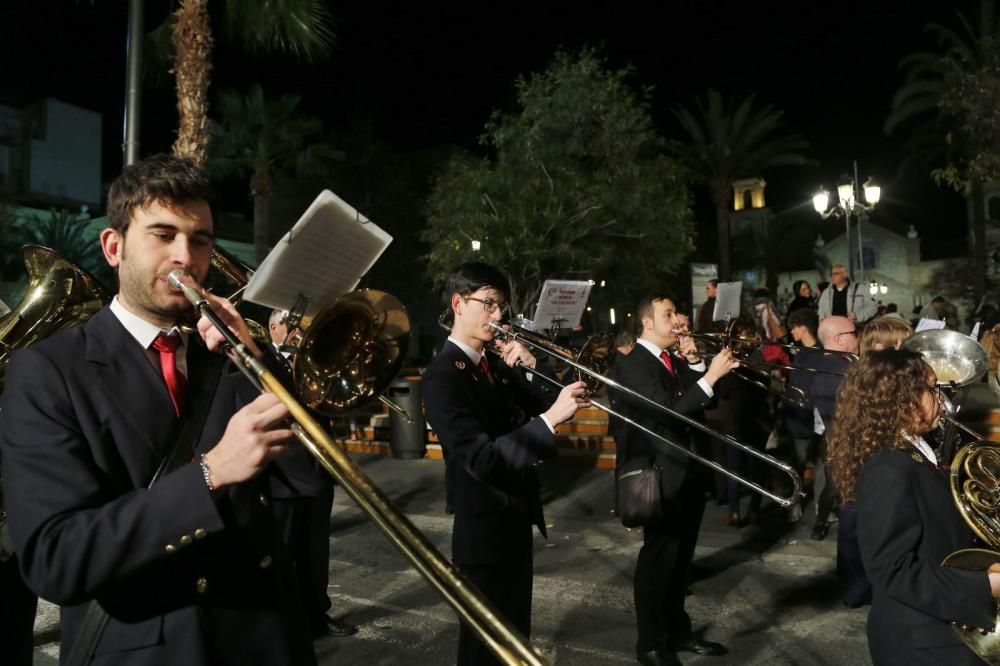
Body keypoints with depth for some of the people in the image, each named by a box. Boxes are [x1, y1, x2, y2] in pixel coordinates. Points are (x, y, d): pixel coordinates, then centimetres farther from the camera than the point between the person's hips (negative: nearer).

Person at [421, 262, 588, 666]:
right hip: (484, 529, -8)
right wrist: (551, 418, -35)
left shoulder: (496, 364, 8)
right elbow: (482, 459, -29)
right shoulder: (442, 375, -20)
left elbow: (541, 407, 4)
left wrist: (529, 368, -12)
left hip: (516, 518, 8)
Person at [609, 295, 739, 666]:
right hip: (661, 478, -8)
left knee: (679, 558, 19)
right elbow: (670, 412, -27)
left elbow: (702, 403, 6)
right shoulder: (632, 365, -16)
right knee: (657, 559, 3)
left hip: (685, 471, 8)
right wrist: (710, 376, -28)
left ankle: (677, 631, 35)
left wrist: (694, 362, -4)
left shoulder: (674, 360, 10)